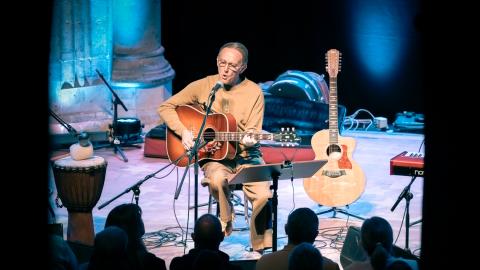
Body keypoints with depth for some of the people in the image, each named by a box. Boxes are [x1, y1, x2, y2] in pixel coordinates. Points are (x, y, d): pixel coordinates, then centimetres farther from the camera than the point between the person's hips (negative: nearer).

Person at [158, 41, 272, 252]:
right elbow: (166, 107, 5)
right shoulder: (203, 86, 1)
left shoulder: (254, 92, 0)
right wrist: (183, 131, -10)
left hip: (245, 155, 0)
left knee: (263, 195, -26)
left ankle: (262, 250, -4)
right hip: (213, 155, 0)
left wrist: (250, 140, -26)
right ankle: (225, 222, -6)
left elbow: (252, 133, -2)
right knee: (217, 179, -36)